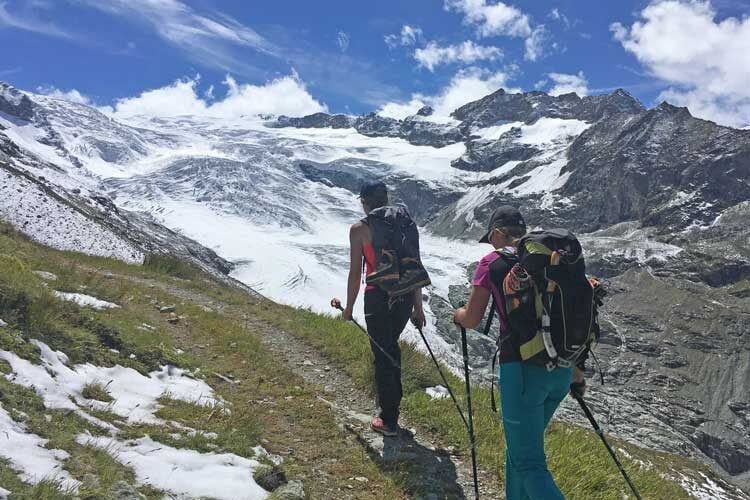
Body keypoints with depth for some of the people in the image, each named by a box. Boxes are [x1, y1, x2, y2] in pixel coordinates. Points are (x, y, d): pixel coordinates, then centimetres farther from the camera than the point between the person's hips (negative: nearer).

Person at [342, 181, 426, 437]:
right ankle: (392, 402, 40)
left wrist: (349, 307, 5)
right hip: (405, 296, 5)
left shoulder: (359, 229, -6)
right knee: (391, 346, 26)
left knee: (382, 354, 8)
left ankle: (389, 421, 19)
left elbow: (356, 272, -7)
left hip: (379, 297, -5)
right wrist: (418, 306, 13)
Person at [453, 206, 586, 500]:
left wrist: (457, 314, 25)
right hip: (561, 369, 7)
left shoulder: (493, 262, -4)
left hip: (523, 369, -6)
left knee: (529, 463, 1)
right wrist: (575, 369, 23)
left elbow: (471, 321, 2)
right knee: (521, 445, 24)